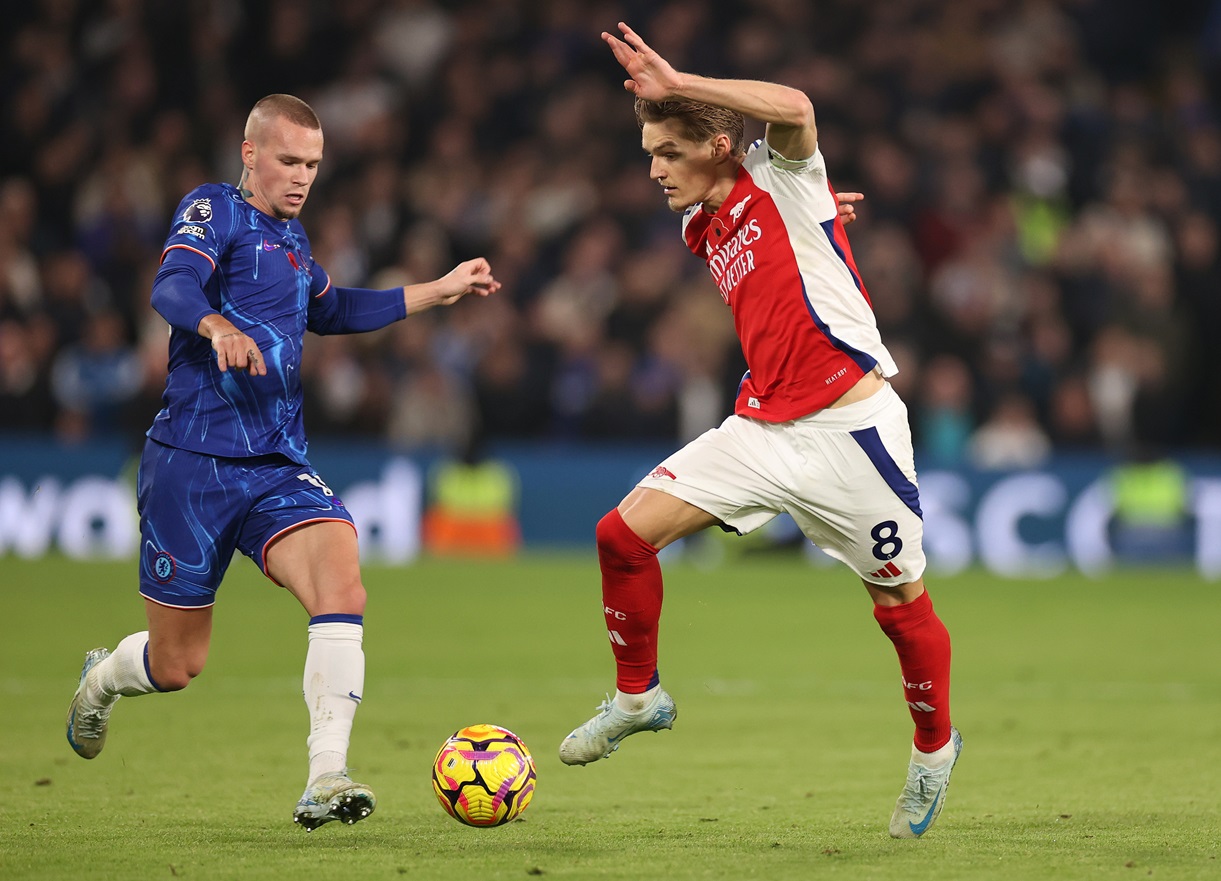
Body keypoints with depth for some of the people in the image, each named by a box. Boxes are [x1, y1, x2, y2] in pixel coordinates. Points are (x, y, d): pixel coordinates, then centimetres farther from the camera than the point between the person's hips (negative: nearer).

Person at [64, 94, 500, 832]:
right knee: (177, 666, 4)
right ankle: (101, 680, 40)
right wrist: (218, 327, -45)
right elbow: (173, 285, -23)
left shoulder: (290, 236, 18)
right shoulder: (215, 209, -3)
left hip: (278, 466, 5)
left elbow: (329, 311, 36)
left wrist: (441, 291, 33)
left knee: (343, 585, -25)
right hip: (193, 461, -5)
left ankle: (326, 780, -30)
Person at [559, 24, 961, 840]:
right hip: (763, 427, 7)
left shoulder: (781, 180, -10)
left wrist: (678, 83, -29)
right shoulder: (703, 228, 11)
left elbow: (795, 108, -32)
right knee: (625, 532, -7)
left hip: (849, 428, -7)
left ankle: (935, 747, 28)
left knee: (901, 603, 3)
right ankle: (638, 697, 11)